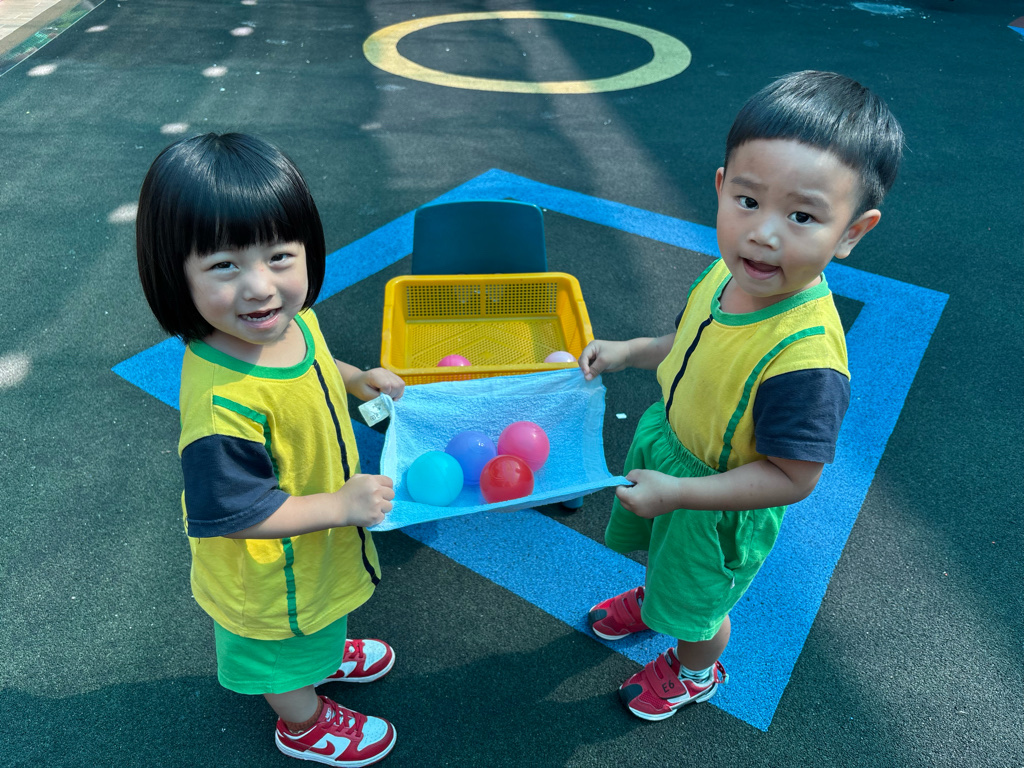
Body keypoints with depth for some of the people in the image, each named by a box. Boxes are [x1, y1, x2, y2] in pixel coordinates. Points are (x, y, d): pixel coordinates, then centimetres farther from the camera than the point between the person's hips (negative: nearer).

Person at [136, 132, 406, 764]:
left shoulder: (292, 321, -18)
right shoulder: (224, 404, -44)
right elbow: (234, 513, -33)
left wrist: (356, 378, -4)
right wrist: (343, 504, -28)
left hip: (315, 547, 7)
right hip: (276, 575, -7)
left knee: (317, 622, 38)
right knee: (288, 655, 27)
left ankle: (328, 653, 70)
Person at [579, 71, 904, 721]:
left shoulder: (804, 360, -40)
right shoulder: (732, 272, -18)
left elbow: (792, 477, -29)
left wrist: (675, 491, -28)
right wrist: (628, 351, -5)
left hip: (716, 509, -6)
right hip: (665, 442, 7)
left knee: (693, 606, 24)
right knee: (659, 551, 36)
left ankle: (695, 672, 58)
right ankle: (652, 600, 70)